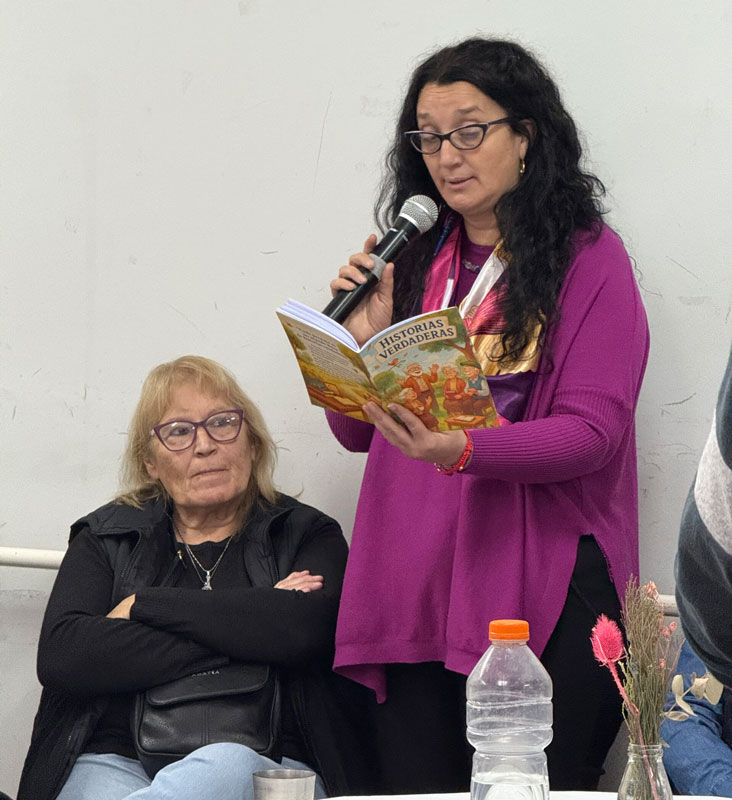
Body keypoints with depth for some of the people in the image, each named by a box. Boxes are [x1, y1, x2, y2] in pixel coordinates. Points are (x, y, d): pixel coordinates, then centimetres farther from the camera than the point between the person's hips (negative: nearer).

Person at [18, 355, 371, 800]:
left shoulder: (306, 536, 16)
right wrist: (240, 636, -4)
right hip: (118, 764, -1)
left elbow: (302, 630, -9)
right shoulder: (106, 538, 19)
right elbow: (60, 657, -1)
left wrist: (143, 606, -1)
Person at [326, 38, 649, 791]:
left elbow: (593, 432, -11)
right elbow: (356, 433, 18)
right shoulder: (413, 261, 15)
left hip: (543, 590, -4)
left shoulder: (589, 258, 0)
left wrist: (462, 450, -27)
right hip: (411, 586, 4)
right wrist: (362, 339, -2)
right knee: (413, 786, 1)